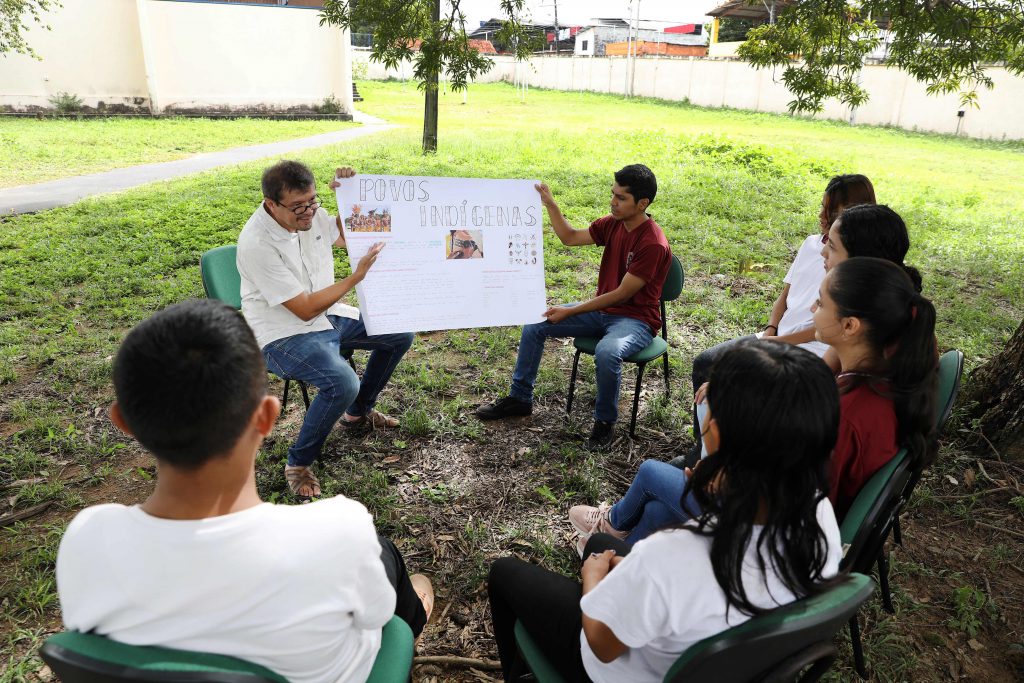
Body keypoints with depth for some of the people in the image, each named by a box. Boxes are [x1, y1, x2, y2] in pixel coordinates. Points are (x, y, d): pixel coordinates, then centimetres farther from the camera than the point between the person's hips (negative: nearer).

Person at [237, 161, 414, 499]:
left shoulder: (310, 213, -6)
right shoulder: (257, 244, -27)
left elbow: (346, 233, 16)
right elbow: (305, 309, -26)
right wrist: (357, 276, -25)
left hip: (327, 316, 9)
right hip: (282, 335, -8)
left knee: (401, 334, 9)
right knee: (343, 383, -33)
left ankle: (359, 413, 27)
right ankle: (298, 465, -10)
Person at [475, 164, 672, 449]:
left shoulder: (653, 243, -23)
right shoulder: (613, 223, 0)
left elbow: (622, 294, -24)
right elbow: (570, 238, 9)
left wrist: (570, 312, -23)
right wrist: (550, 205, -4)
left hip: (635, 319, -8)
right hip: (602, 308, 8)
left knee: (606, 352, -40)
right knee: (534, 324, 0)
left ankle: (605, 422, -14)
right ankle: (519, 398, 13)